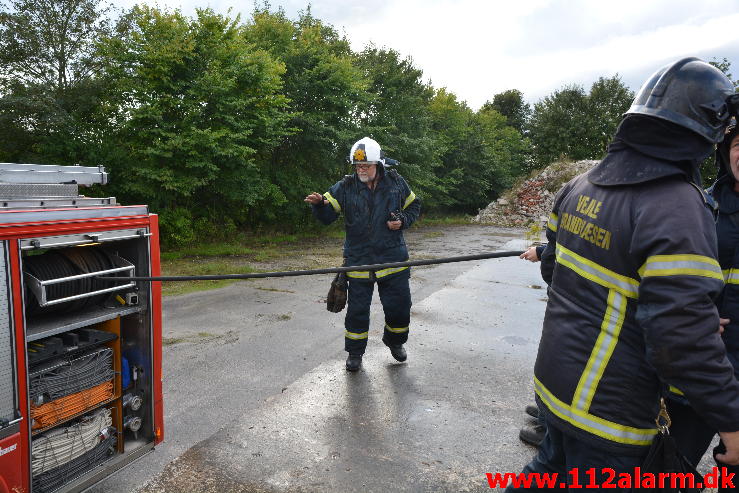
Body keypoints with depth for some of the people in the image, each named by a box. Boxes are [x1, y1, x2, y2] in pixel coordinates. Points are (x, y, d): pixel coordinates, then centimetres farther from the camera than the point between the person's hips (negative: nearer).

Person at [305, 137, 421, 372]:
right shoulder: (345, 187, -4)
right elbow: (327, 215, -7)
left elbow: (414, 206, 13)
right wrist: (318, 204, -29)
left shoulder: (396, 183, -1)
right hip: (358, 260, -1)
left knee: (399, 306, 9)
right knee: (357, 308, 7)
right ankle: (355, 352, 26)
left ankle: (395, 340, 38)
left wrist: (403, 221, -6)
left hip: (393, 258, 1)